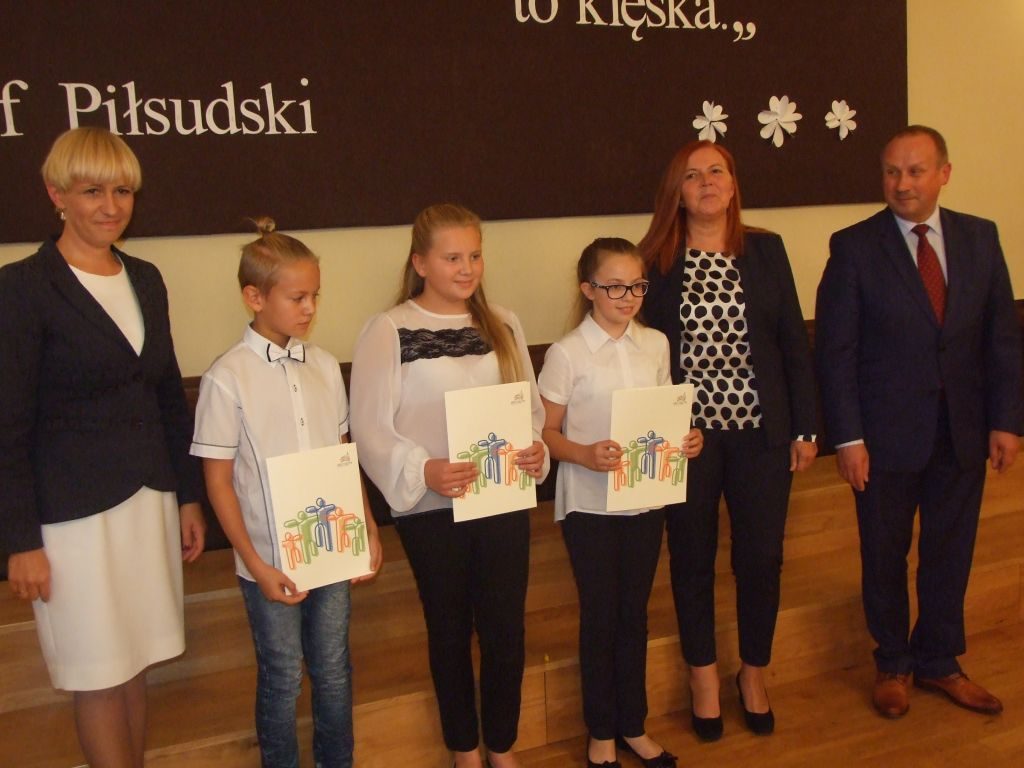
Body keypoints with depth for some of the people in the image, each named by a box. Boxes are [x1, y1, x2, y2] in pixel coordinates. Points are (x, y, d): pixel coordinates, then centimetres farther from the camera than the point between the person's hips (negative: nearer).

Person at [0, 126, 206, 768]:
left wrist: (189, 497, 12)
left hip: (149, 499, 5)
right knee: (100, 678, 6)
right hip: (74, 511, -5)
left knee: (136, 665, 14)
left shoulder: (145, 279, 8)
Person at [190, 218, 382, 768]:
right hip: (271, 559, -4)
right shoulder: (227, 378, -12)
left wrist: (367, 527, 4)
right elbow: (218, 480, -9)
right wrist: (257, 565, -13)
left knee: (333, 669, 17)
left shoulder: (324, 365, 1)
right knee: (282, 678, 12)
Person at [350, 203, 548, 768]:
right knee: (450, 631, 13)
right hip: (431, 508, -3)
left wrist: (536, 452, -11)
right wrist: (423, 471, -25)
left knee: (506, 629, 8)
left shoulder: (503, 325, 8)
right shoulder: (388, 331, -6)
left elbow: (532, 408, 9)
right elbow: (371, 429, -10)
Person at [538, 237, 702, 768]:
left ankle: (633, 725, 31)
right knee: (600, 616, 8)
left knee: (634, 612, 15)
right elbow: (546, 433, -8)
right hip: (589, 503, -4)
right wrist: (586, 455, -25)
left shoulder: (656, 345, 3)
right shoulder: (566, 354, -11)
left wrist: (685, 439, -7)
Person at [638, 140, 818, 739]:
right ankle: (704, 674, 32)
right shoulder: (656, 260, -3)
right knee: (693, 557, 11)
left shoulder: (767, 250, 3)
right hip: (686, 435, -1)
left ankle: (754, 672, 32)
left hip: (761, 431, 2)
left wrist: (805, 427, 2)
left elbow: (794, 340, 4)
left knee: (762, 556, 9)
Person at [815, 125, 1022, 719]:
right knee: (885, 554, 11)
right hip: (888, 434, -3)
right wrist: (848, 436, -13)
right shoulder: (854, 247, -8)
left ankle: (939, 662, 35)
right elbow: (835, 351, -9)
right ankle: (894, 664, 33)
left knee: (951, 552, 15)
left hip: (963, 430, 3)